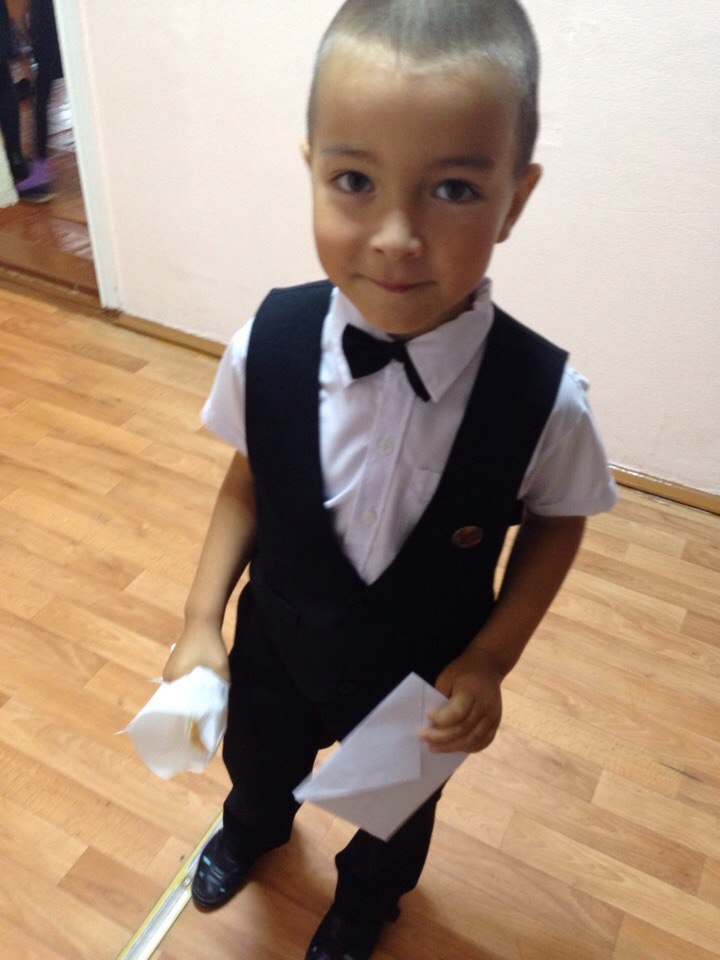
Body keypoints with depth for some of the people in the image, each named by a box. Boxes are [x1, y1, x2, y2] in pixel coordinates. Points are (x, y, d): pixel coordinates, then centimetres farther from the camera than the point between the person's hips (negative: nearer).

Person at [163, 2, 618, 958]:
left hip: (422, 679, -1)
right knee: (258, 761, 34)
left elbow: (556, 522, -12)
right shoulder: (267, 346, -28)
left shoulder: (543, 399, -32)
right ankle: (254, 828, 74)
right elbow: (248, 481, -10)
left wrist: (489, 660, -17)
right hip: (277, 645, 2)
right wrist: (203, 618, -13)